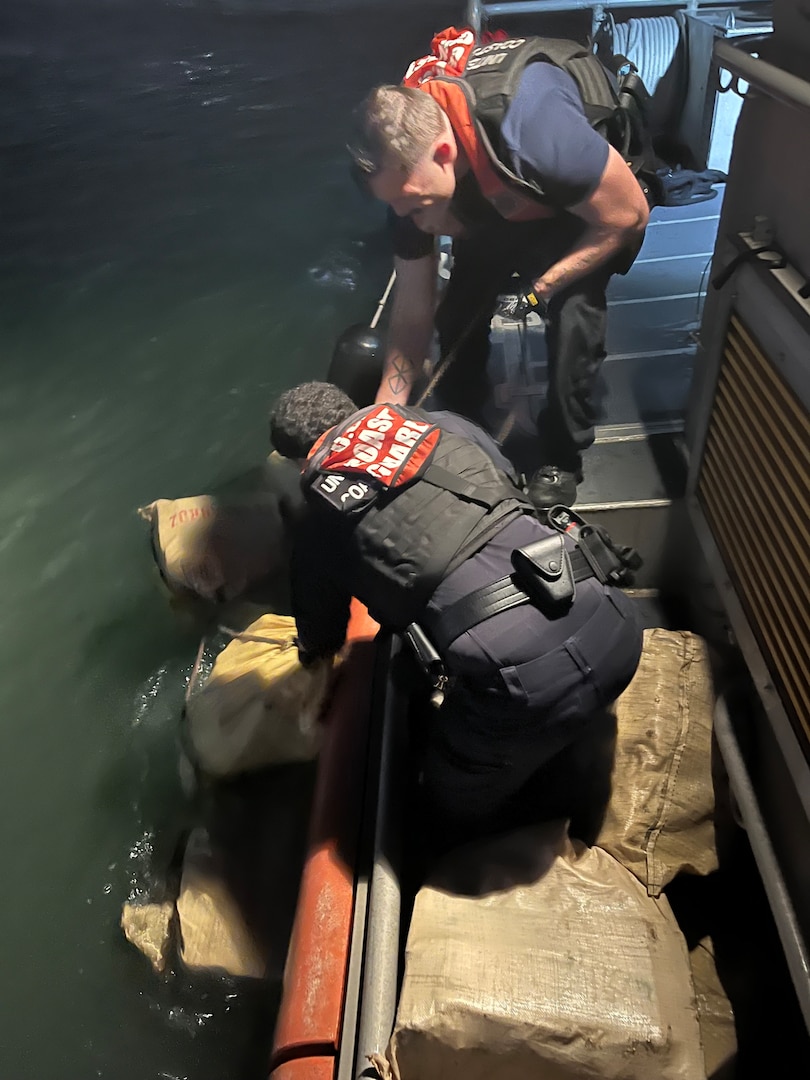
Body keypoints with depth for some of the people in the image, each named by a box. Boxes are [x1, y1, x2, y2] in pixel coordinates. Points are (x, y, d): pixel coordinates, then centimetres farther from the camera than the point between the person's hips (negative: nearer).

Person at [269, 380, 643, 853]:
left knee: (463, 810, 26)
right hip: (613, 623, 6)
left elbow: (321, 635, 28)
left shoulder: (318, 527, 10)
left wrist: (314, 649, 53)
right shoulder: (444, 424, 16)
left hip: (521, 678, -5)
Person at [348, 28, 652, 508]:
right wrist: (385, 413, -17)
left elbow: (628, 216, -27)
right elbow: (414, 308, -16)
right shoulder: (408, 169, -24)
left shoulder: (533, 129, -44)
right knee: (459, 312, -9)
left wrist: (542, 287, -29)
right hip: (497, 202, 5)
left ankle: (562, 459, -1)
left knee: (575, 319, -24)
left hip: (590, 200, -4)